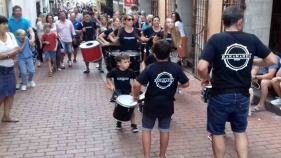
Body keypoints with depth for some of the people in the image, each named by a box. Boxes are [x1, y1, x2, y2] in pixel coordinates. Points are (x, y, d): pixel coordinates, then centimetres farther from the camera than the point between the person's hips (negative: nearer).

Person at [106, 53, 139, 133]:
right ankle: (119, 122, 37)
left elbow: (135, 79, 3)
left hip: (128, 93, 1)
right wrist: (111, 85, -14)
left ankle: (133, 124, 16)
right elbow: (108, 77, -2)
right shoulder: (114, 71, -17)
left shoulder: (130, 71, -13)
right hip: (118, 93, 0)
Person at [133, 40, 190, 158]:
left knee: (146, 129, 15)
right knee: (164, 130, 19)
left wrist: (136, 96, -1)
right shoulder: (176, 68, -8)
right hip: (167, 105, 2)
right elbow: (186, 84, -2)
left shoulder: (150, 68, -14)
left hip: (151, 104, -2)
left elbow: (137, 84, -19)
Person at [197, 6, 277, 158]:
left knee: (217, 133, 15)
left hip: (220, 96, -3)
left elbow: (201, 67, -21)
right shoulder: (252, 39, -3)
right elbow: (273, 60, 3)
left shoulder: (216, 39, -12)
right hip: (242, 96, 3)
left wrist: (206, 78, 0)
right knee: (240, 131, 22)